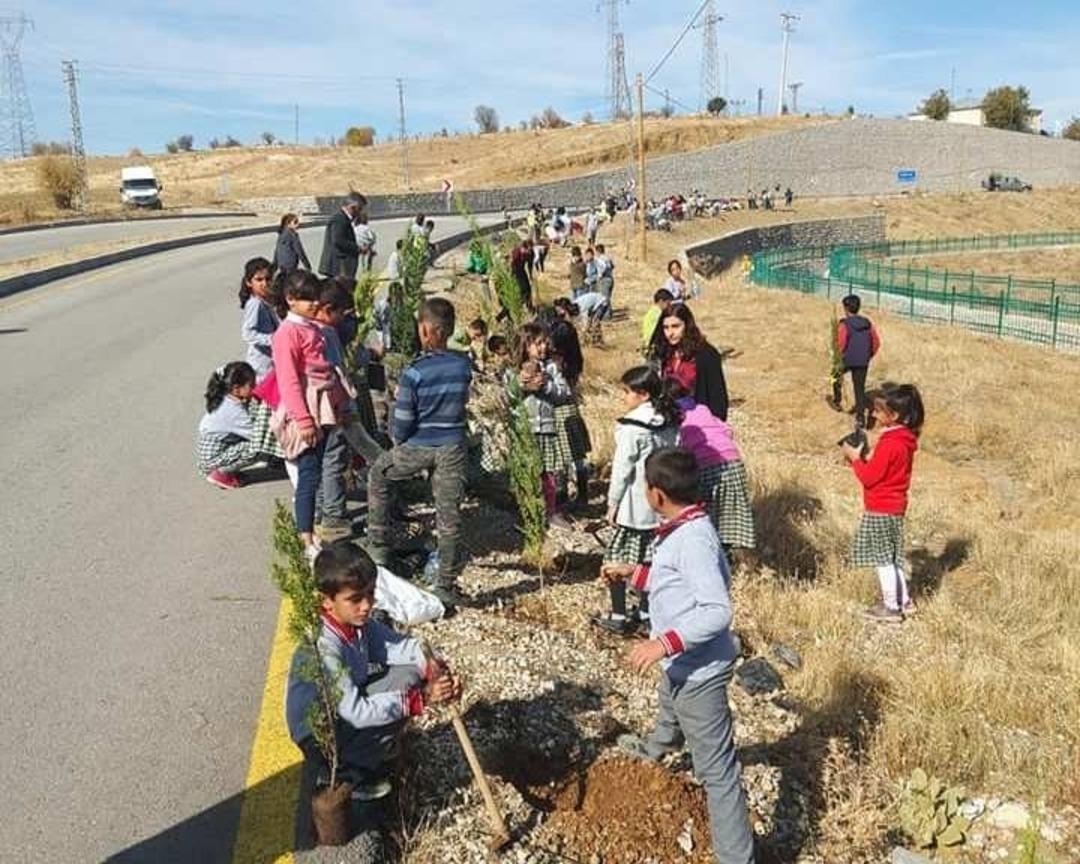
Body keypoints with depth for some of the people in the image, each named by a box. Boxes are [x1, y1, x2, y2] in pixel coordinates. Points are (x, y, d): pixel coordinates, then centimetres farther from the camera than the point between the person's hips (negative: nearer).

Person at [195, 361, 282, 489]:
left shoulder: (224, 399, 2)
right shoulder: (233, 410, -25)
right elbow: (257, 434, -27)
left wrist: (256, 404, -5)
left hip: (206, 452, 9)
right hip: (212, 458, -9)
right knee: (260, 449, -19)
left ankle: (223, 470, 10)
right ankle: (220, 474, -7)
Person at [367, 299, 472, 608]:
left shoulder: (414, 372, -16)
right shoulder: (464, 365, -2)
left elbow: (402, 420, -12)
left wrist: (399, 442, 7)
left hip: (416, 447, -3)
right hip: (453, 449, 3)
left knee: (378, 476, 25)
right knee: (449, 516, 7)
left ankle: (378, 548, 31)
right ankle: (446, 585, 12)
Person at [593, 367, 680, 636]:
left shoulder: (632, 427, -17)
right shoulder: (671, 425, 3)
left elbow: (622, 469, -14)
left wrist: (613, 503, -5)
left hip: (633, 505, -7)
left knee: (615, 560, 5)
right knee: (650, 559, 15)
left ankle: (618, 618, 10)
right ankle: (646, 612, 23)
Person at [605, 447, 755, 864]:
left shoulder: (692, 539, -30)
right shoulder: (684, 528, 1)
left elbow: (718, 610, -35)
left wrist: (664, 643, -37)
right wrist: (634, 573, 15)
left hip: (698, 671, -11)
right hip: (681, 663, 11)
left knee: (716, 770, -4)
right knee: (670, 714, 41)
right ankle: (655, 748, 72)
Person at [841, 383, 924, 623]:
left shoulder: (889, 444, -24)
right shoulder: (905, 438, 6)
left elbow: (869, 477, -21)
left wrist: (855, 458, -9)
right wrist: (864, 459, 2)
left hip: (881, 510, -10)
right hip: (894, 507, 10)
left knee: (882, 558, 2)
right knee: (892, 557, 20)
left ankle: (891, 607, 11)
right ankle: (903, 601, 29)